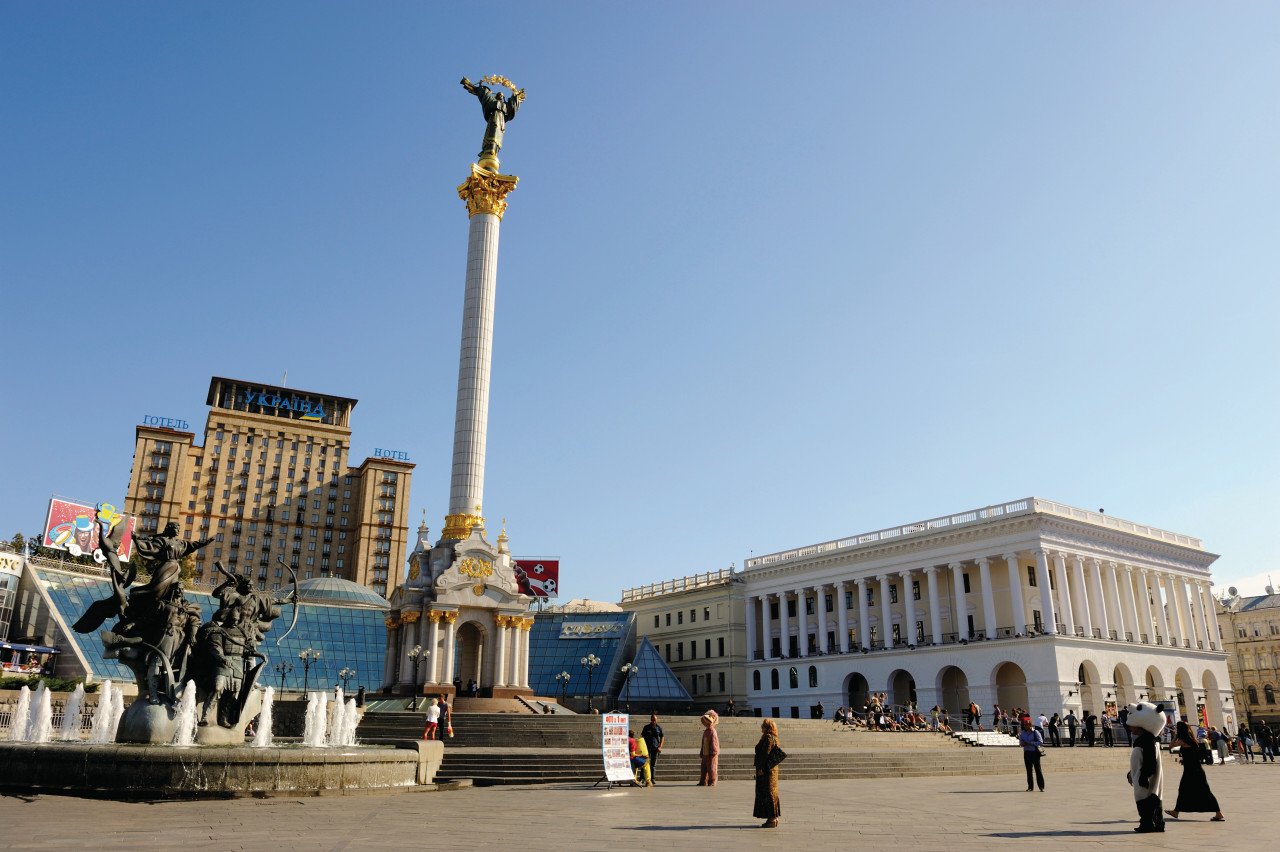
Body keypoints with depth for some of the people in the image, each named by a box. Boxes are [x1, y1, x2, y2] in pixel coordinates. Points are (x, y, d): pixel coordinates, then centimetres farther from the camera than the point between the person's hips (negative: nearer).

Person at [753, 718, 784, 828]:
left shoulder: (768, 738, -16)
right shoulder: (772, 738, 14)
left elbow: (766, 754, -22)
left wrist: (761, 768, -21)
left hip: (766, 770, -10)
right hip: (769, 769, 10)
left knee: (767, 793, -5)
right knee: (770, 793, 14)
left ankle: (772, 819, -1)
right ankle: (773, 819, 19)